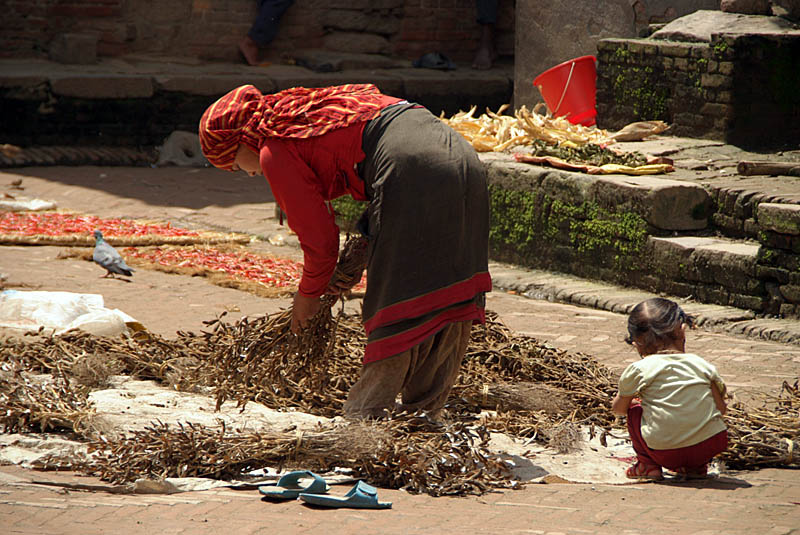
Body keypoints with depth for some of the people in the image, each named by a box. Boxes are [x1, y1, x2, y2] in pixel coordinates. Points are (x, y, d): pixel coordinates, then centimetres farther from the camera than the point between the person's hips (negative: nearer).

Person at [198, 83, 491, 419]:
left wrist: (309, 294, 24)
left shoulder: (274, 153, 5)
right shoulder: (304, 108, 31)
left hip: (410, 165, -9)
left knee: (394, 306, -3)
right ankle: (424, 410, 18)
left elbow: (318, 237, 6)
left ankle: (366, 414, 2)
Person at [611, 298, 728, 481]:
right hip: (712, 445, 2)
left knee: (634, 410, 23)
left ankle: (648, 465, 18)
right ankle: (697, 466, 26)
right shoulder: (701, 365, 8)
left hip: (665, 452, -2)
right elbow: (721, 408, 11)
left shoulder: (638, 370, 2)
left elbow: (618, 408, 17)